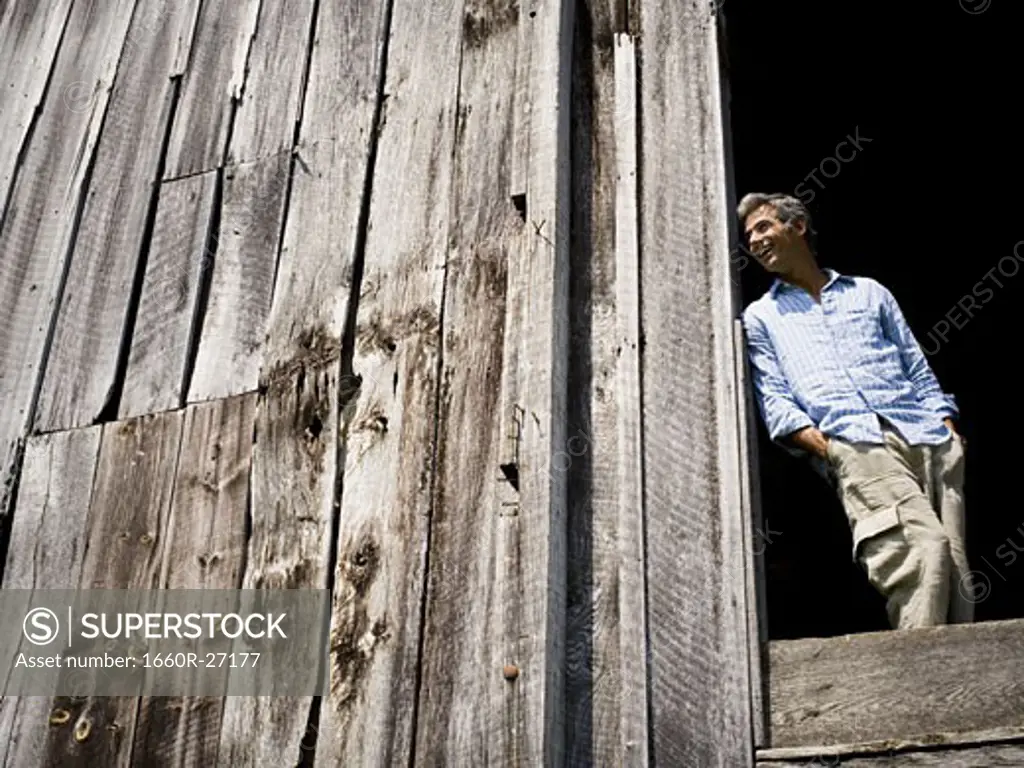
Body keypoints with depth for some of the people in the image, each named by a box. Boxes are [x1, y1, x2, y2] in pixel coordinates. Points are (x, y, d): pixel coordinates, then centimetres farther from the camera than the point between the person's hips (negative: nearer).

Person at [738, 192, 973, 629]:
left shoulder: (870, 293, 29)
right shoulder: (760, 317, 24)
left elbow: (919, 372, 24)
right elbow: (772, 398, 11)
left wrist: (949, 429, 6)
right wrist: (820, 444, -7)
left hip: (927, 436, 3)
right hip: (852, 442, -3)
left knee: (955, 563, -14)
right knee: (924, 546, -29)